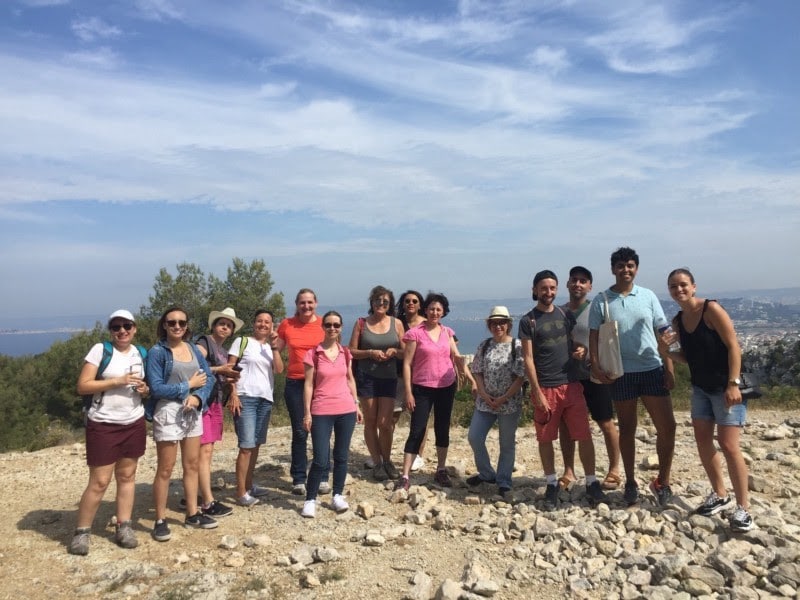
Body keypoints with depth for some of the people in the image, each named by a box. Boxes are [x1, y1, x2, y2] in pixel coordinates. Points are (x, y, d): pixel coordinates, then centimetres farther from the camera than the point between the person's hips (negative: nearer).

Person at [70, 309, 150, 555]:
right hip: (103, 425, -5)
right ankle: (81, 532, 15)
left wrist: (145, 389, -5)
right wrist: (117, 381, -20)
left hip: (134, 424, 5)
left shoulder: (142, 353, 8)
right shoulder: (100, 350, -8)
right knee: (99, 482, -2)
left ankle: (124, 528, 21)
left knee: (127, 476, 11)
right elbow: (82, 386, -12)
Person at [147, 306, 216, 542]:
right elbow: (156, 388, -16)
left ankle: (192, 514, 25)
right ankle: (160, 520, 14)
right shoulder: (157, 352, -8)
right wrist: (188, 385, -11)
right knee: (165, 470, 1)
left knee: (192, 466, 13)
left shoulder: (193, 349, 8)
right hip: (168, 414, -6)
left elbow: (209, 377, 5)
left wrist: (197, 397, -13)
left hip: (192, 412, 6)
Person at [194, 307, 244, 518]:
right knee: (204, 451, -9)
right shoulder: (204, 343, -5)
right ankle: (208, 503, -8)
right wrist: (218, 370, -21)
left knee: (206, 452, 11)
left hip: (215, 403, 9)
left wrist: (229, 379, 3)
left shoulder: (223, 352, 19)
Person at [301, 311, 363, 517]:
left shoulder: (345, 353, 6)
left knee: (341, 456, 10)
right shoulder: (313, 353, -5)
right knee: (321, 459, -4)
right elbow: (308, 384, -4)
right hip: (321, 412, -3)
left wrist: (356, 404, 12)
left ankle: (338, 496, 23)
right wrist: (307, 413, -7)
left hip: (346, 410, 4)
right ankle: (310, 500, 11)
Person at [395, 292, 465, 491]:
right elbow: (407, 364, -8)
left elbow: (456, 356, 1)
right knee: (416, 430, -6)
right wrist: (408, 392, -12)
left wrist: (461, 363, -23)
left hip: (446, 387, 4)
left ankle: (441, 471, 27)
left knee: (442, 429, 13)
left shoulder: (447, 332, 6)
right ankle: (404, 477, -1)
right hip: (423, 388, -4)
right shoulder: (415, 333, -8)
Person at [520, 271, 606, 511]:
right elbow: (528, 359, -7)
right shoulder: (527, 321, -4)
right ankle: (552, 484, 22)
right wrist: (537, 392, -12)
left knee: (584, 435, 2)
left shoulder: (566, 315, 9)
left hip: (571, 384, 3)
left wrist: (582, 350, -4)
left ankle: (591, 483, 16)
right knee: (545, 438, 7)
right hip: (545, 388, -3)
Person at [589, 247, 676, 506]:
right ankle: (630, 482, 24)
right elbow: (594, 336, -1)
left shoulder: (648, 296, 4)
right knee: (627, 428, 10)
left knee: (667, 427, -1)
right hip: (621, 373, -1)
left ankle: (662, 482, 17)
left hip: (652, 370, 1)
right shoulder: (601, 301, 0)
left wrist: (669, 368, -1)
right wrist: (595, 365, -15)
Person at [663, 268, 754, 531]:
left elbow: (733, 345, -17)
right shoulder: (678, 321, 5)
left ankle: (743, 508, 5)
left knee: (729, 446, -8)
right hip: (700, 387, 7)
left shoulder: (711, 309, -14)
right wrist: (667, 350, -6)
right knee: (702, 441, 10)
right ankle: (719, 494, 28)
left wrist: (733, 383, -23)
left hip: (725, 387, -7)